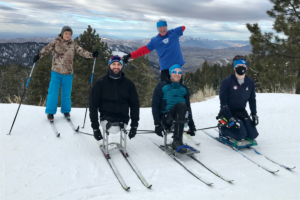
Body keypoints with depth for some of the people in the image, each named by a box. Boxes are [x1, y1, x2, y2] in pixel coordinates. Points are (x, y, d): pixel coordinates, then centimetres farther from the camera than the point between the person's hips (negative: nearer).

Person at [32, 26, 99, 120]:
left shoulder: (73, 45, 4)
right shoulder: (56, 42, -4)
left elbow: (82, 51, -2)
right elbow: (47, 48, -13)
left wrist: (92, 55, -17)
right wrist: (39, 55, -29)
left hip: (68, 73, 2)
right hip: (56, 72, -2)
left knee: (66, 93, 11)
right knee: (53, 93, 0)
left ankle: (66, 110, 28)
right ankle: (50, 112, 15)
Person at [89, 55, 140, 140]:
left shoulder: (128, 83, 7)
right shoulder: (100, 83, 2)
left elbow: (135, 104, 10)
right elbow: (93, 104, 2)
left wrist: (134, 125, 2)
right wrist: (95, 127, -4)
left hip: (123, 119, 3)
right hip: (107, 117, -3)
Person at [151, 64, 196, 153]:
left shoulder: (184, 88, 21)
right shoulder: (161, 86, 9)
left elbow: (188, 107, 25)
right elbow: (155, 105, 2)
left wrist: (191, 125, 18)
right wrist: (157, 124, -9)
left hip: (181, 119, 3)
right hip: (165, 118, -3)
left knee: (182, 105, -31)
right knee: (181, 105, -32)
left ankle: (177, 141, -38)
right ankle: (177, 142, -41)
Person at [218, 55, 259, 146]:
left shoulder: (250, 82, 2)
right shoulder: (226, 82, -14)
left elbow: (252, 100, 14)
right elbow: (223, 102, -15)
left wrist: (254, 115, 5)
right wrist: (230, 118, -22)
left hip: (242, 112, 6)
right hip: (228, 112, -6)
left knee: (253, 135, -4)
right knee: (241, 134, -21)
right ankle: (223, 129, 6)